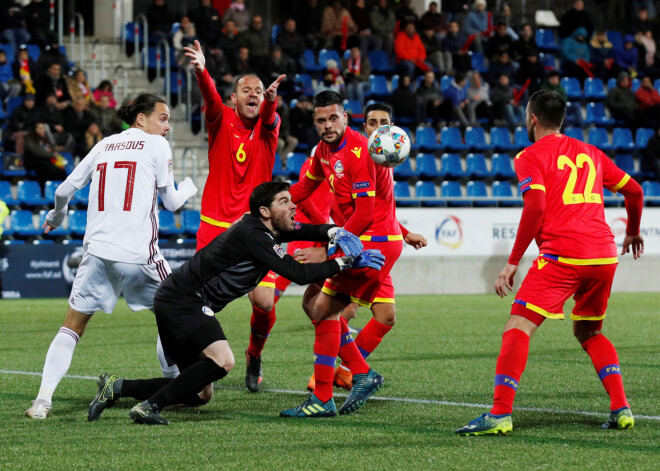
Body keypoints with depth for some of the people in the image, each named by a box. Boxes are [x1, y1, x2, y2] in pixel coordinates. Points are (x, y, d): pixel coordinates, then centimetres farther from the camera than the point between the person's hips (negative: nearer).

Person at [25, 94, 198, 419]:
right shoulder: (155, 145, 3)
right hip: (138, 253, -4)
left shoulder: (104, 145, 15)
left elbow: (64, 190, 16)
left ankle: (44, 398, -4)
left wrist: (56, 217, 37)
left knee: (73, 325, 9)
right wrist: (189, 187, 28)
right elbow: (171, 202, 5)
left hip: (98, 249, 4)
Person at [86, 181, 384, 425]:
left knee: (199, 394, 11)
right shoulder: (251, 234, -19)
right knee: (222, 360, -28)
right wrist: (345, 263, -18)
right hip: (181, 300, -10)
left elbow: (310, 230, 21)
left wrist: (335, 233, -2)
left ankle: (118, 388, 11)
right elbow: (297, 274, -24)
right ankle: (150, 407, -22)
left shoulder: (270, 230, 10)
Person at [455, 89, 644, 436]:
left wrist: (513, 262, -9)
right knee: (588, 332, 24)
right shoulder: (590, 153, 21)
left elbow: (536, 207, -11)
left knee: (518, 327, -6)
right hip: (604, 254, 6)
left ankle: (500, 415, -17)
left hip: (562, 255, -6)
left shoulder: (530, 156, 3)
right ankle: (621, 409, 12)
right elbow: (634, 190, 22)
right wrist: (633, 233, 40)